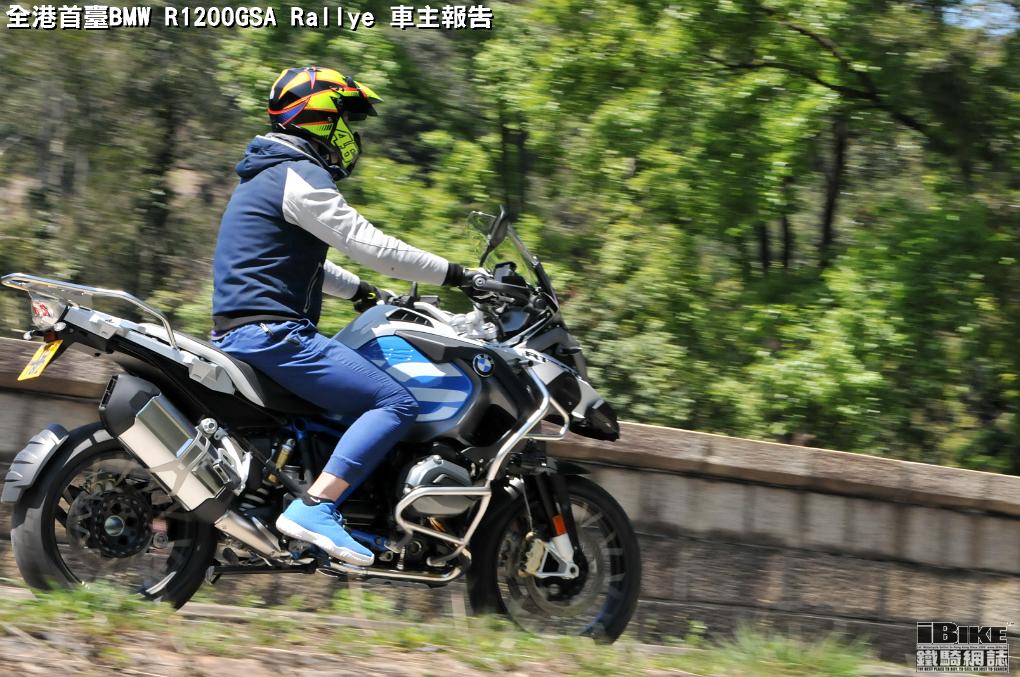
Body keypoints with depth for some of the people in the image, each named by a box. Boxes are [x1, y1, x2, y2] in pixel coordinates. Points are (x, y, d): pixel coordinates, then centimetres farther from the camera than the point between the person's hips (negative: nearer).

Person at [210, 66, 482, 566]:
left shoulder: (269, 175, 22)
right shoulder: (300, 178, -11)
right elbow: (369, 245, -17)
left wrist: (364, 292, 31)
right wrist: (457, 275, -12)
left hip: (238, 333, 11)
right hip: (272, 333, -11)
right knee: (395, 404, -18)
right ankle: (315, 508, -28)